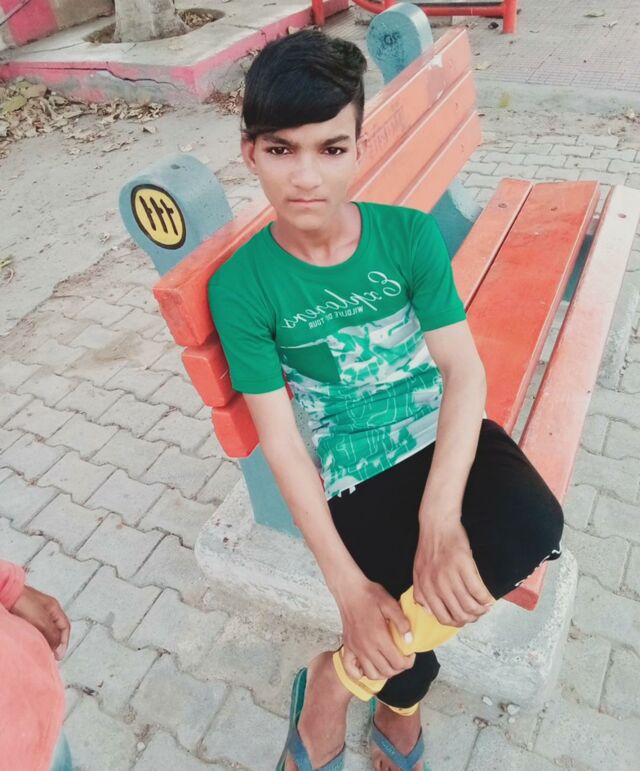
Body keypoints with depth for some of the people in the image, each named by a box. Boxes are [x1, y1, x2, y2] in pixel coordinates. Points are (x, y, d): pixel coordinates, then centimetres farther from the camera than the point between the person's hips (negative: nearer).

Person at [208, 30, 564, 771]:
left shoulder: (410, 233, -7)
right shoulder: (241, 286, -12)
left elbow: (464, 369, -13)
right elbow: (281, 442, -13)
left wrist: (440, 515, -28)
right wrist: (347, 585, -17)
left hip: (446, 437, 3)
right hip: (358, 477, -2)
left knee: (533, 525, -26)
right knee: (405, 658, -16)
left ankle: (338, 677, -2)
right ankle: (399, 704, 25)